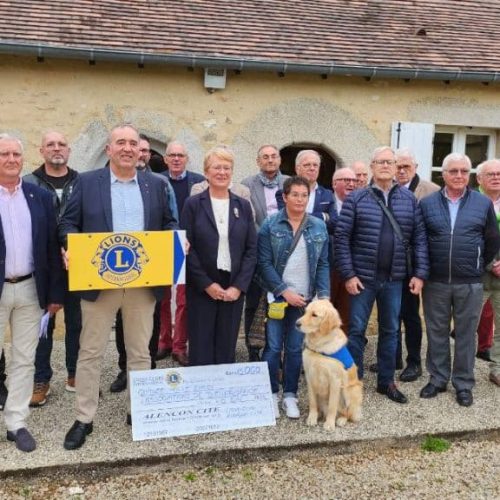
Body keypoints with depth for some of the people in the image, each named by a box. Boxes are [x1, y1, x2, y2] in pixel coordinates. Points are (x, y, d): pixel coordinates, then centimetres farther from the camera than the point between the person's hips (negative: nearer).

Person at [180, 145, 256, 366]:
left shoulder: (243, 206, 8)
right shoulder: (193, 204, 0)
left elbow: (251, 249, 4)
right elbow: (186, 248, -5)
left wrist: (238, 286, -6)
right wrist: (207, 284, -10)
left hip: (234, 290, 2)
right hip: (201, 289, -2)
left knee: (227, 350, 7)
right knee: (201, 350, 2)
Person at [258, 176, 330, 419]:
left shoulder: (319, 226, 4)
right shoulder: (270, 224, -4)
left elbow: (323, 264, 5)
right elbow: (264, 263, -7)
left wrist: (324, 295, -5)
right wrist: (285, 291, -13)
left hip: (305, 297, 2)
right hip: (277, 296, -2)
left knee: (295, 348, 9)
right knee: (273, 346, 1)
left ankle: (290, 395, 22)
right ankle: (272, 394, 18)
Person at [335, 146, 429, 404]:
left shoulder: (409, 199, 5)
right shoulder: (356, 198, -4)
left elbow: (419, 238, 5)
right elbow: (342, 238, -6)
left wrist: (420, 273, -1)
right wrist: (348, 274, -11)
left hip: (395, 279, 3)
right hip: (363, 277, -3)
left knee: (390, 331, 13)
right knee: (356, 330, 6)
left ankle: (386, 381, 28)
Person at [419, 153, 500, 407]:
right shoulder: (427, 203, 2)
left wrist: (478, 267, 10)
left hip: (470, 283, 0)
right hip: (435, 282, 1)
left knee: (466, 334, 8)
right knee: (436, 333, 10)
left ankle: (463, 384, 21)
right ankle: (437, 378, 24)